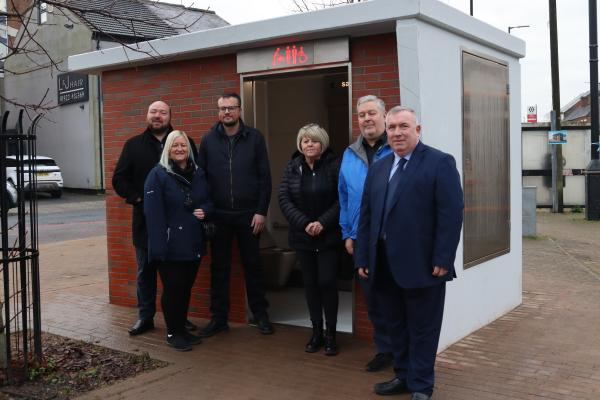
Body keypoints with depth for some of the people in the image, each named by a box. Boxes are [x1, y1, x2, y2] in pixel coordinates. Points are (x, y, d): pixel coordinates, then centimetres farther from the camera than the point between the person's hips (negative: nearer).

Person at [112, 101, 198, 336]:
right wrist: (136, 198, -8)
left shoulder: (185, 142, 4)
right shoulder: (134, 145, 7)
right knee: (145, 270, 10)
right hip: (145, 219, 1)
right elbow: (119, 178, 5)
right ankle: (145, 317, 21)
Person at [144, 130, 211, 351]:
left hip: (193, 244, 6)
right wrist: (159, 246, -22)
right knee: (172, 289, 2)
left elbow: (208, 201, 19)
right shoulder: (158, 174, -9)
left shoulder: (198, 173, 10)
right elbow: (153, 213, -15)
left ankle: (182, 329, 27)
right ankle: (173, 333, 17)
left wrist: (204, 210, -6)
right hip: (171, 246, -6)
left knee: (186, 288, 13)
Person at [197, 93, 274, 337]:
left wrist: (261, 211, -7)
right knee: (219, 268, 8)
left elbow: (265, 177, -2)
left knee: (253, 265, 9)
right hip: (218, 215, 1)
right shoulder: (208, 140, 3)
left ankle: (260, 315, 22)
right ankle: (219, 318, 19)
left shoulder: (254, 138, -1)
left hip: (248, 215, -1)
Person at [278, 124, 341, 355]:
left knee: (327, 282, -3)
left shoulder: (333, 165, -7)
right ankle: (316, 332, 20)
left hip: (328, 236, -3)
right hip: (302, 236, 3)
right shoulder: (292, 167, 2)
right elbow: (284, 199, -3)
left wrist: (323, 222, -18)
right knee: (310, 283, 9)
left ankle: (331, 334, 11)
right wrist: (304, 223, -13)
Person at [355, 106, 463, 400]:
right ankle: (403, 376, 31)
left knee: (422, 329, 7)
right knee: (396, 326, 16)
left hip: (421, 265, -5)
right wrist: (362, 257, 8)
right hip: (384, 265, 6)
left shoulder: (440, 163, -4)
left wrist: (442, 260, -16)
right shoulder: (378, 168, 15)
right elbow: (366, 216, 13)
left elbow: (451, 214, -11)